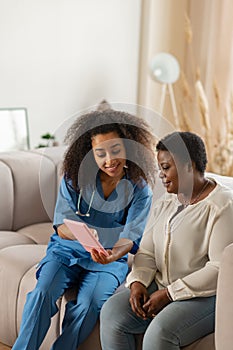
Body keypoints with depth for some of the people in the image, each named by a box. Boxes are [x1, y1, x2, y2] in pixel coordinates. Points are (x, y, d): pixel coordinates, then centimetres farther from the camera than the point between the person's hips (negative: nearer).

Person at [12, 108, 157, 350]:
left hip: (109, 258, -1)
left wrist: (112, 254, -38)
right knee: (43, 293, -25)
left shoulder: (139, 189, -6)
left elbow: (130, 236, -14)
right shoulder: (74, 177, -4)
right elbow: (62, 225, -10)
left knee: (90, 303, -28)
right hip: (67, 249, 1)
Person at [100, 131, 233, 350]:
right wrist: (137, 283, -11)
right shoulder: (165, 202, 13)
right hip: (160, 287, 7)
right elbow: (146, 253, 10)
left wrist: (169, 294, -19)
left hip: (205, 295, -6)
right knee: (111, 313, -17)